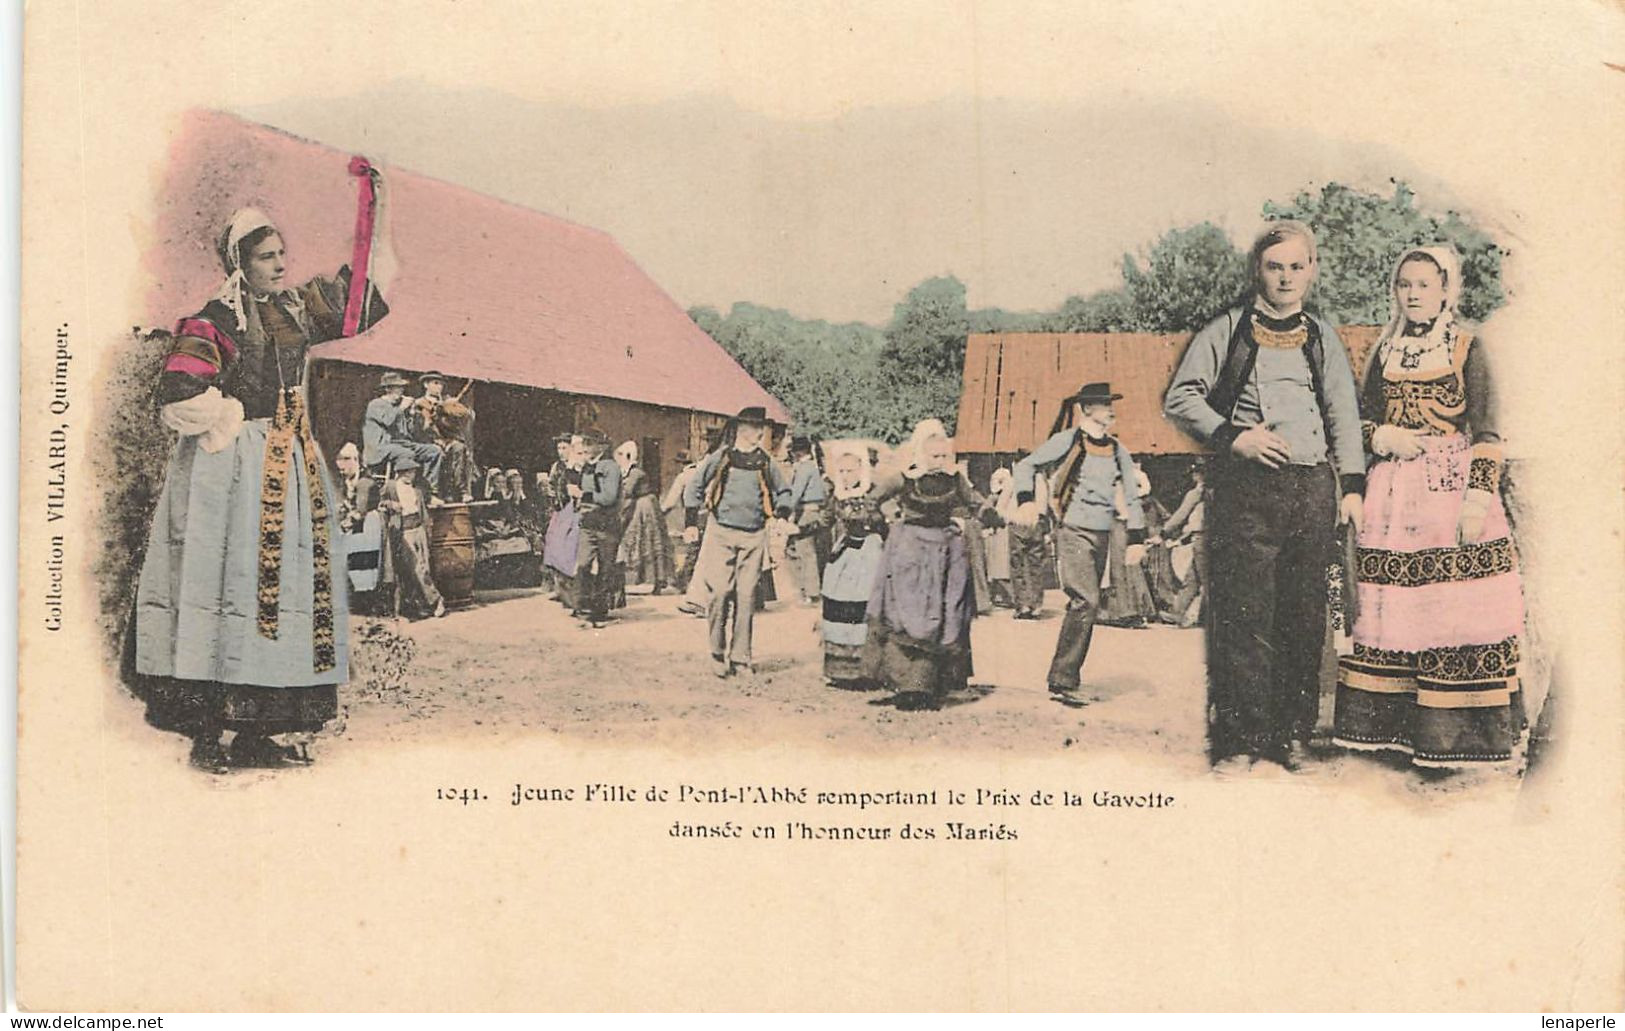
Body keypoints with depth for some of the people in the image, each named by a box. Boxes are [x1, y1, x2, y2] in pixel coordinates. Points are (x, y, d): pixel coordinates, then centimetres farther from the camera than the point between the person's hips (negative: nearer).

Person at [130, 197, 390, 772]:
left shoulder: (297, 309, 12)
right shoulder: (215, 322, -9)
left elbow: (364, 289, 23)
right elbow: (180, 398, -19)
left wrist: (379, 208, 18)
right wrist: (237, 418, -7)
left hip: (294, 466, 7)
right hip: (235, 469, -7)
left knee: (292, 585, 5)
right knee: (231, 583, -9)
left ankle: (260, 730, 12)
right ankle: (207, 730, -4)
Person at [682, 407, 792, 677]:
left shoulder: (766, 463, 9)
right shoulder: (720, 457, 0)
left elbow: (783, 491, 22)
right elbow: (694, 487, 7)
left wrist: (782, 512, 3)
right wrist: (692, 524, 2)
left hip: (754, 536, 3)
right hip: (721, 534, -3)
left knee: (747, 596, 2)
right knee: (720, 591, -10)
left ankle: (740, 657, 10)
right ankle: (717, 654, 3)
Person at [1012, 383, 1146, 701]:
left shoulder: (1117, 451, 13)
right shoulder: (1069, 440, -4)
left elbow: (1130, 498, 18)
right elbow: (1026, 466, 0)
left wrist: (1135, 539, 10)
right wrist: (1026, 501, -16)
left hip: (1102, 537, 7)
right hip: (1073, 532, -7)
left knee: (1083, 608, 8)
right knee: (1087, 602, -19)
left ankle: (1064, 678, 15)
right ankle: (1063, 680, -16)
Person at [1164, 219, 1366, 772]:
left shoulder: (1323, 338, 18)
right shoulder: (1226, 331, 7)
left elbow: (1345, 413, 19)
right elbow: (1180, 398, 3)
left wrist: (1352, 484, 9)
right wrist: (1232, 435, -10)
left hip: (1313, 489, 3)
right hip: (1246, 487, -3)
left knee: (1305, 617, 4)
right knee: (1243, 616, -7)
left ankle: (1293, 735, 13)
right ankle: (1241, 737, 0)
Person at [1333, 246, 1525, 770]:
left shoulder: (1467, 347, 2)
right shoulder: (1385, 351, 13)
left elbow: (1486, 431, -3)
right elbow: (1361, 421, 18)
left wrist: (1478, 496, -12)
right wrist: (1385, 437, -4)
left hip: (1452, 490, -3)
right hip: (1393, 494, 3)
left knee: (1454, 609, -6)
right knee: (1389, 610, 2)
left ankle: (1454, 729, 1)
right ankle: (1389, 722, 9)